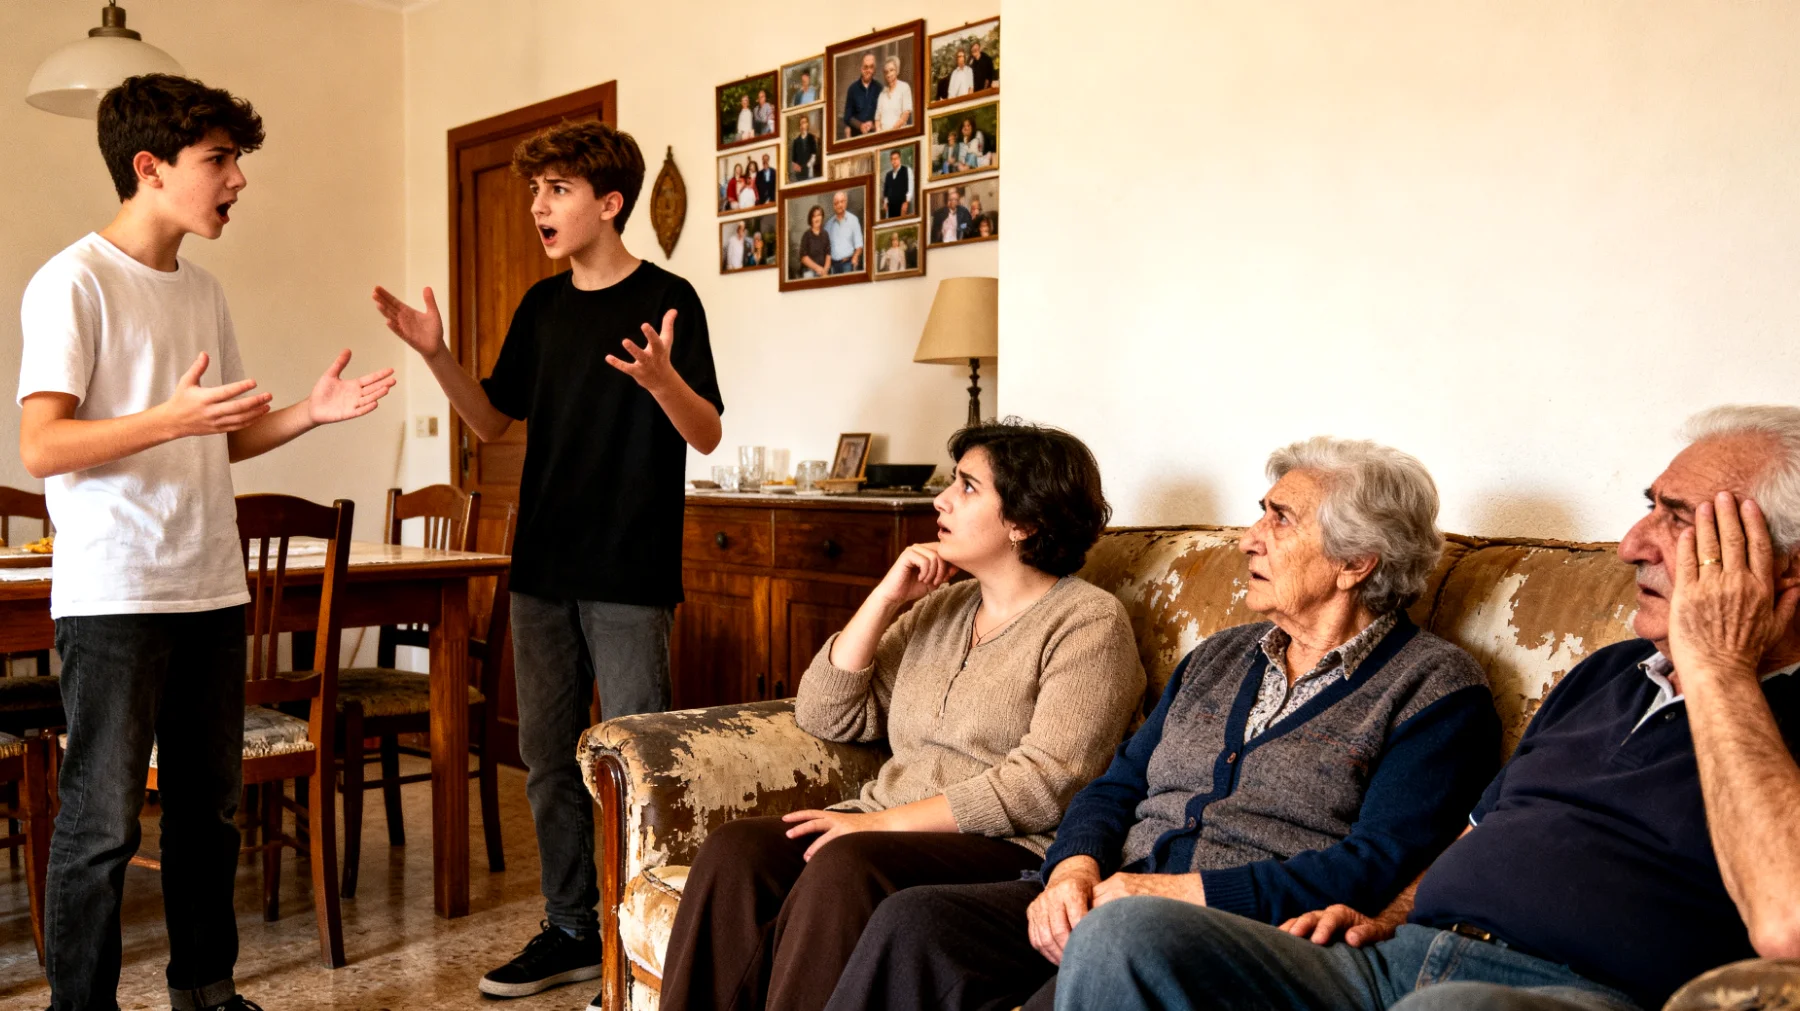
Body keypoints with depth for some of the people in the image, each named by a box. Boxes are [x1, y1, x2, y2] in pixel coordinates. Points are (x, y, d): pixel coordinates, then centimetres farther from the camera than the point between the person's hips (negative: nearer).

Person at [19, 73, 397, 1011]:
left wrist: (310, 412, 4)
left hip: (212, 589, 7)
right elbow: (41, 448, -14)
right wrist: (171, 418, -27)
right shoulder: (73, 282, -8)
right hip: (114, 598, -7)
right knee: (101, 821, 0)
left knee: (208, 804, 14)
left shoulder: (204, 289, 15)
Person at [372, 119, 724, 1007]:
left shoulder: (665, 299, -7)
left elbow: (707, 434, -12)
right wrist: (438, 356, -1)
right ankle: (570, 932, 26)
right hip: (542, 567, 7)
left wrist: (660, 379, -32)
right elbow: (493, 421, 14)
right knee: (547, 759, 12)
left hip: (629, 574, -6)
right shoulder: (542, 306, 11)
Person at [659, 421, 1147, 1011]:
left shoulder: (1088, 623, -2)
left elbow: (1044, 784, -15)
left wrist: (891, 820, -18)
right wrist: (885, 600, 3)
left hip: (1007, 851, -6)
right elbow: (825, 716, 12)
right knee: (734, 851, -21)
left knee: (844, 868, -35)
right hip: (885, 831, 6)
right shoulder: (940, 608, 18)